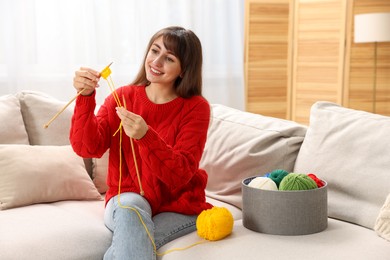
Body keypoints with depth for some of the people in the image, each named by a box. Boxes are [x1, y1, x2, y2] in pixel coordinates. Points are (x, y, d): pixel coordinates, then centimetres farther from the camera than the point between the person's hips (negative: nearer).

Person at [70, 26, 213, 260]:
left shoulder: (196, 108, -7)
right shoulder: (122, 97, 1)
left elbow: (181, 174, -18)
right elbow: (87, 148, -12)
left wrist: (145, 136, -34)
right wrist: (86, 97, -27)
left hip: (179, 207, -2)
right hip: (126, 205, 2)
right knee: (131, 204, -33)